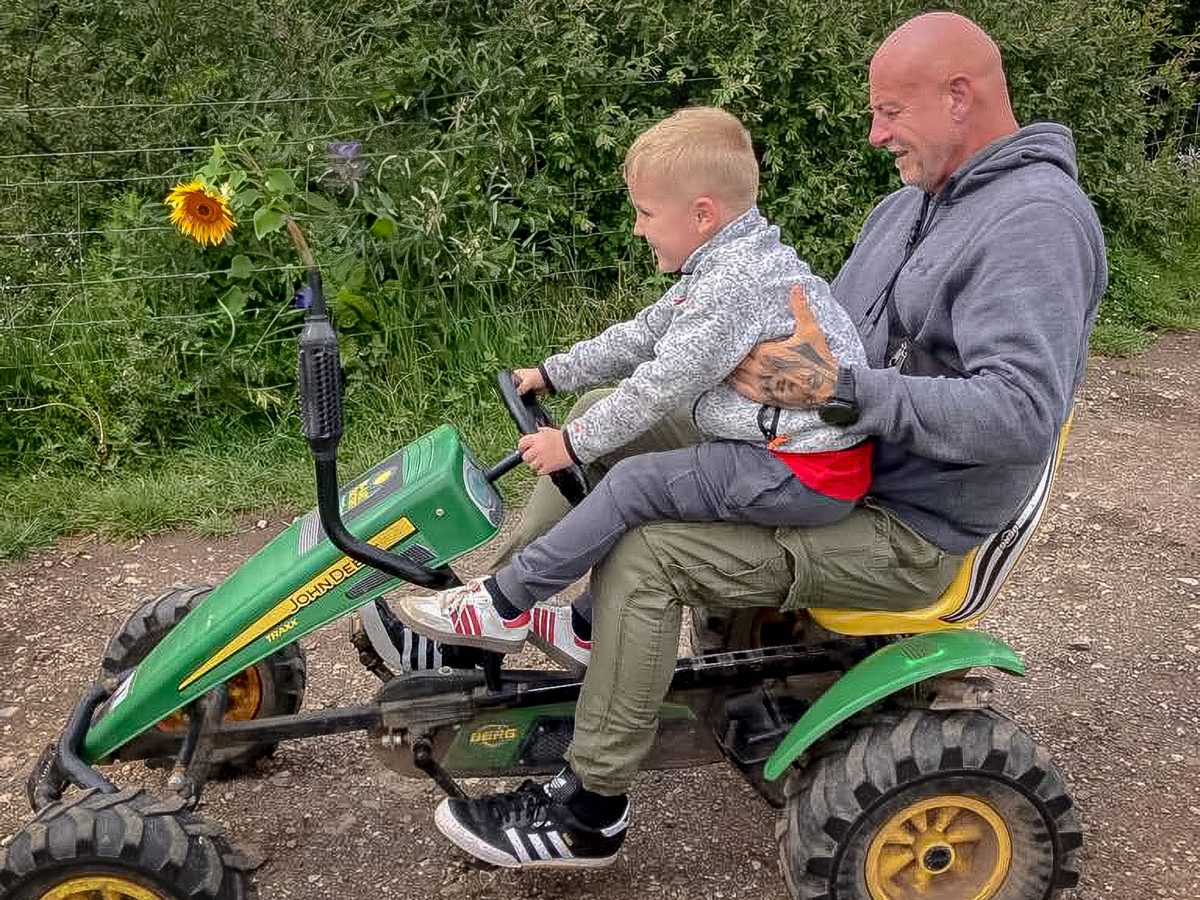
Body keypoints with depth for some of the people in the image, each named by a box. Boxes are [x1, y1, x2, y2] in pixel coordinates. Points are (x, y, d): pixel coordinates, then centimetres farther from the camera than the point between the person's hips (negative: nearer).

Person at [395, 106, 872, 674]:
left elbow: (661, 385, -20)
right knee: (644, 486, 11)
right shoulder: (728, 263, 12)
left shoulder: (734, 283, -21)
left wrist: (573, 444, -10)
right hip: (793, 455, 10)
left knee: (635, 484, -12)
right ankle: (594, 628, 19)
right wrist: (554, 373, 22)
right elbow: (643, 336, 19)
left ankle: (503, 606, -3)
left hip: (805, 476, -10)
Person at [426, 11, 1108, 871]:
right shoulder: (916, 201, 12)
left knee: (649, 551, -23)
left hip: (902, 531, -9)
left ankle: (590, 809, -7)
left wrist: (838, 389, -32)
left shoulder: (1037, 220, -19)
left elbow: (1022, 412, -30)